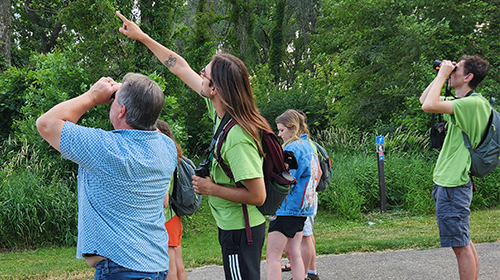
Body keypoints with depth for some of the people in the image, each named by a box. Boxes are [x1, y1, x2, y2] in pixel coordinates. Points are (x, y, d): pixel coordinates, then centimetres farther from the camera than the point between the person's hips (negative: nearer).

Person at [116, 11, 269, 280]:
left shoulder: (237, 139, -29)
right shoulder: (220, 110, -3)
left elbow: (257, 195, -27)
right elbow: (182, 68, 8)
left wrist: (211, 188, -18)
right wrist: (142, 37, 13)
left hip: (240, 230, -9)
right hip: (233, 225, 9)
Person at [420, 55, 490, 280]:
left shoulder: (475, 103, -18)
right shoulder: (461, 103, 13)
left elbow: (429, 106, -28)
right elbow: (424, 100, 23)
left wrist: (442, 75, -16)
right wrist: (441, 74, 11)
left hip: (454, 184, -10)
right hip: (447, 180, 10)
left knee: (460, 245, -5)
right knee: (464, 242, 16)